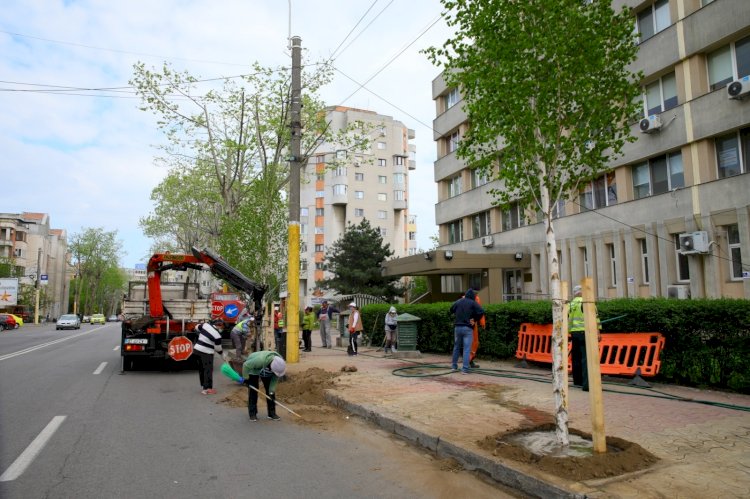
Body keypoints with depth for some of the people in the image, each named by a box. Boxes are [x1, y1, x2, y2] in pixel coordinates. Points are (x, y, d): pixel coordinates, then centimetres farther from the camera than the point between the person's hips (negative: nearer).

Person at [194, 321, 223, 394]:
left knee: (201, 369, 17)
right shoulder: (217, 336, -18)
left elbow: (197, 328, 18)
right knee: (208, 370, 1)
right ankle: (207, 389, 1)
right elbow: (218, 348, -6)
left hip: (197, 348, 8)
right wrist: (222, 353, 14)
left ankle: (203, 386, 28)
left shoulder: (205, 325, -2)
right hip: (206, 352, -8)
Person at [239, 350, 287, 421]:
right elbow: (246, 365, -31)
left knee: (270, 390, -1)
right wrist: (245, 378, -21)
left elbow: (275, 379, -15)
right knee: (253, 391, -6)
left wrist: (271, 392, -16)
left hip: (266, 372, 4)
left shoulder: (280, 364, -29)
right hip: (253, 369, -4)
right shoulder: (261, 360, -45)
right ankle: (252, 414, 5)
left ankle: (272, 413, 5)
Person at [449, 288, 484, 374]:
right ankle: (465, 369, -6)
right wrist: (475, 319, -4)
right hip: (468, 328, -4)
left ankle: (454, 365, 27)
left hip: (457, 327, 4)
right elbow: (481, 312, -17)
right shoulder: (473, 303, -5)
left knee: (456, 346, 18)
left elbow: (451, 310, 22)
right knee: (467, 348, -2)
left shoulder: (458, 302, 7)